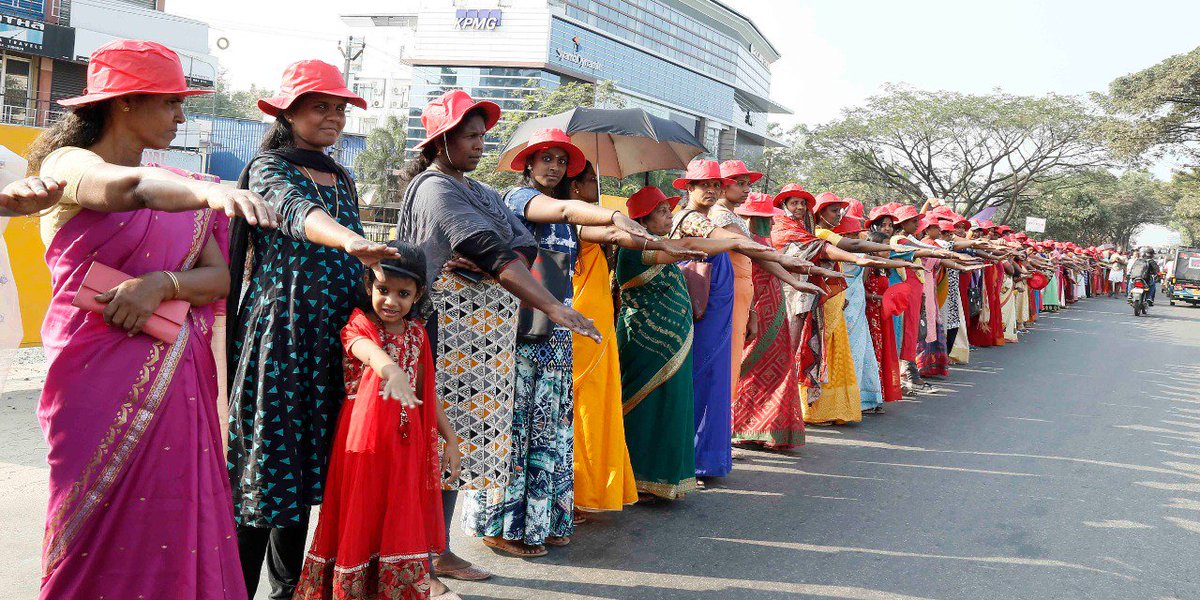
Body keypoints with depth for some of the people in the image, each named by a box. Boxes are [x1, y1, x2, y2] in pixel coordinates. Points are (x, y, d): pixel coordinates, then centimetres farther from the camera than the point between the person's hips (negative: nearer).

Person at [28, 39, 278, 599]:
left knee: (173, 533, 5)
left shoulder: (174, 188, 15)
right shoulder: (69, 163, -3)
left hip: (179, 380, 5)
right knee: (102, 542, 0)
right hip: (102, 379, -5)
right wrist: (208, 191, -47)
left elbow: (219, 278, 5)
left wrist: (163, 284, -15)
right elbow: (126, 187, -28)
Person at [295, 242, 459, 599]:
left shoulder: (417, 335, 9)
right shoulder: (358, 325, -6)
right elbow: (368, 350, -32)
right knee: (358, 523, 3)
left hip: (406, 443, 4)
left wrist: (449, 437, 14)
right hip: (363, 443, -4)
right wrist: (390, 368, -54)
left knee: (402, 526, 8)